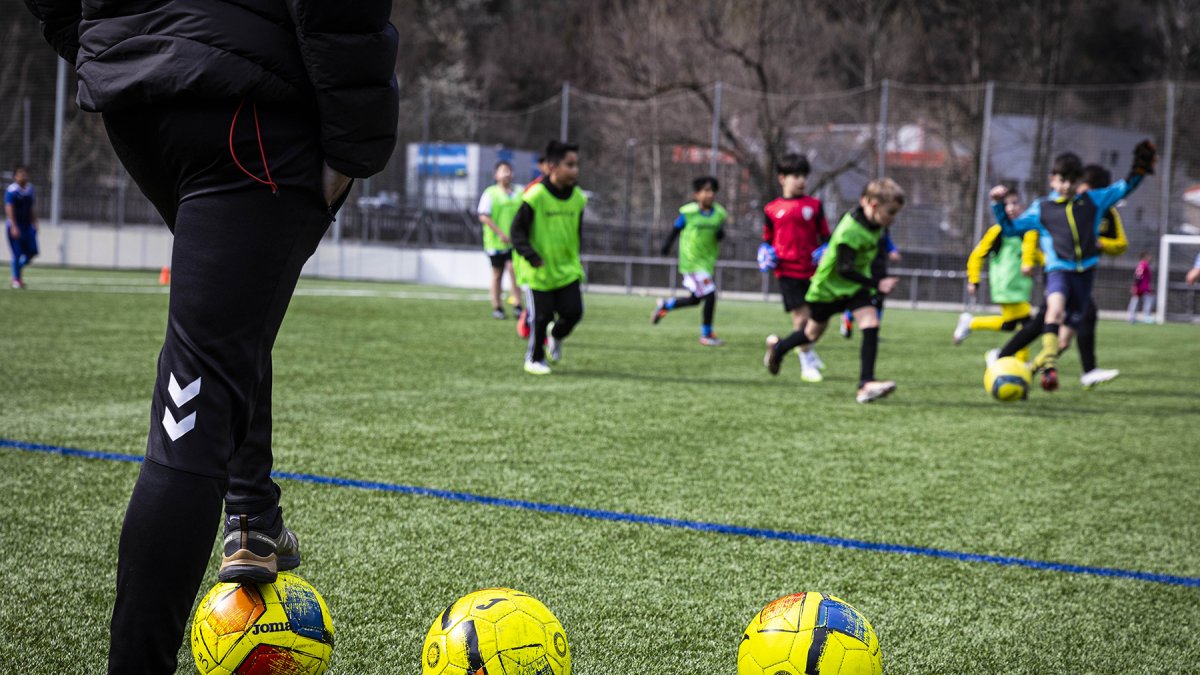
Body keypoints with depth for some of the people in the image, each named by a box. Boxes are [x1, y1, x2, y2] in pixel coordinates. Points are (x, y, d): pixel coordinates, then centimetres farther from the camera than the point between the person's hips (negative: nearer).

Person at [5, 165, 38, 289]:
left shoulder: (30, 188, 10)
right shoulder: (12, 190, -12)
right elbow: (9, 209, -18)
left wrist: (34, 223, 15)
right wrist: (13, 227, -25)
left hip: (27, 226, 6)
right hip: (14, 226, -6)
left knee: (32, 252, 0)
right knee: (17, 254, -4)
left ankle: (18, 268, 24)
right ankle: (16, 279, 9)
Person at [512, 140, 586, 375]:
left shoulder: (578, 197, 2)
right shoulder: (535, 196, -16)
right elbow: (518, 231, -12)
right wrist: (531, 256, -23)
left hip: (567, 269, 5)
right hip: (538, 272, -5)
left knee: (573, 312, -5)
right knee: (541, 317, 1)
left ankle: (556, 335, 29)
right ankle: (534, 359, 23)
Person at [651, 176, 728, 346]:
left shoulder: (719, 214, 1)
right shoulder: (688, 212, -11)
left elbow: (720, 236, 12)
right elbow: (676, 229, 3)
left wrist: (720, 234, -9)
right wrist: (667, 245, 2)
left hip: (708, 261, 6)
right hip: (692, 262, -6)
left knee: (695, 299, 16)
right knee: (710, 295, -13)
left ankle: (665, 305, 41)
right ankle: (706, 335, 1)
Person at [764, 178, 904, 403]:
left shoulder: (874, 223, -6)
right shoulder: (849, 231, -33)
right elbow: (845, 270, -35)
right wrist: (876, 284, -41)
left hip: (855, 285, 6)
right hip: (829, 285, -6)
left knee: (870, 323, -17)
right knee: (814, 332, 14)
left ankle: (866, 384, -20)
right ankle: (777, 347, 46)